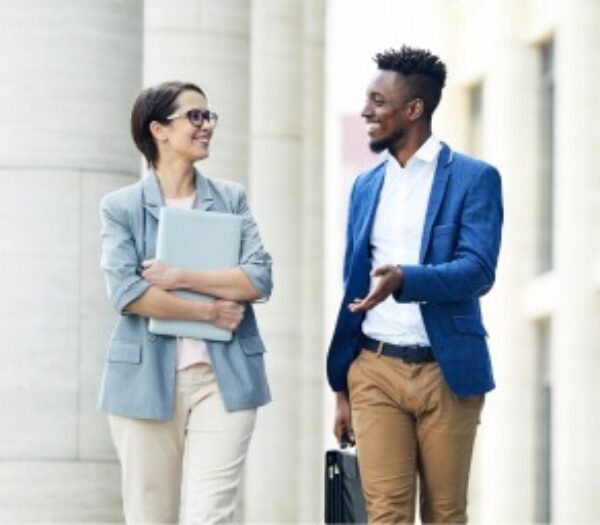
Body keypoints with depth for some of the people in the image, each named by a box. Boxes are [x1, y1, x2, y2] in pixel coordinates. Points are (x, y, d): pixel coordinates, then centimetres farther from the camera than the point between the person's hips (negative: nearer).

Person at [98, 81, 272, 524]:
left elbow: (259, 278, -3)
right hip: (147, 379, -1)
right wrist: (210, 311, -10)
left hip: (224, 377, 1)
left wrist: (179, 277, -10)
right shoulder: (121, 207, 3)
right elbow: (126, 293, -10)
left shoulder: (231, 198, 10)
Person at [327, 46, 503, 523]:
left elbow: (478, 271, -14)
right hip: (375, 370, 3)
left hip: (447, 371, -3)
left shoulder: (474, 178, -2)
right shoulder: (366, 186, 13)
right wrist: (342, 387, 16)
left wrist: (404, 280, -32)